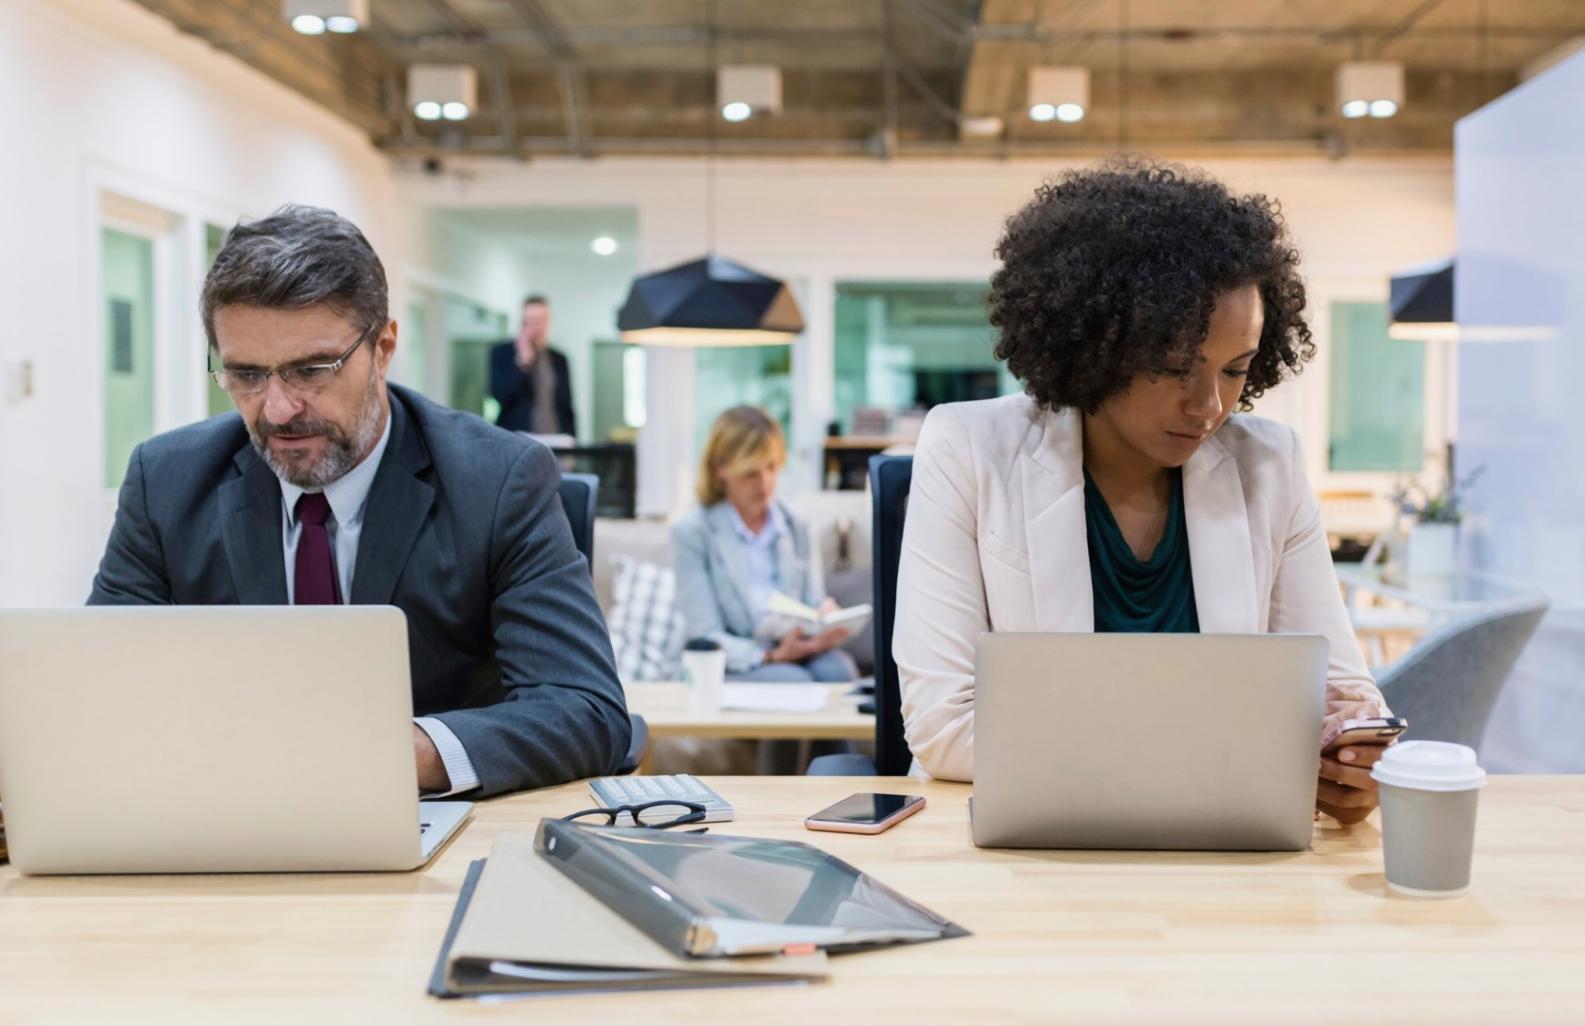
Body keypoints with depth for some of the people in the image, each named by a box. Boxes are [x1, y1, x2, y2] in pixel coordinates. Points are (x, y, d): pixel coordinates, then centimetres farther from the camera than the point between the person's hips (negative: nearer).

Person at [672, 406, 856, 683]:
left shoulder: (796, 528, 14)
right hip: (731, 670, -4)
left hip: (797, 655, 4)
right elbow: (706, 638, -6)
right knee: (794, 681, -34)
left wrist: (825, 627, -15)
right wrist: (772, 655, -24)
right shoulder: (691, 534, 0)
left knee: (837, 668, -29)